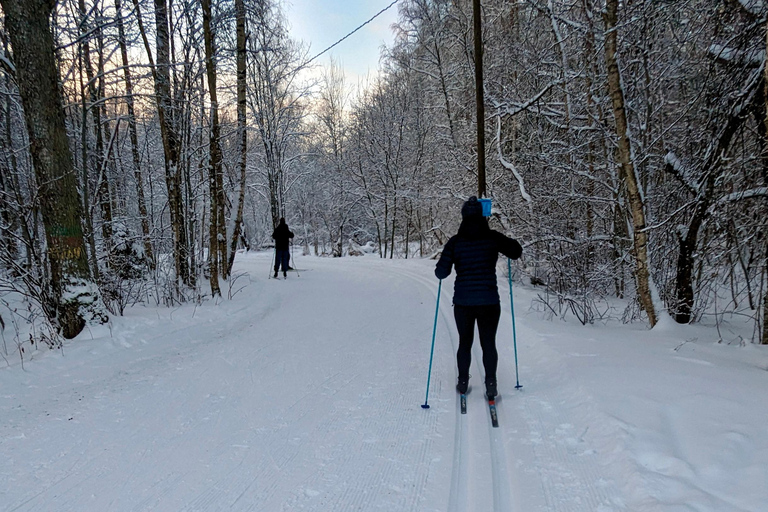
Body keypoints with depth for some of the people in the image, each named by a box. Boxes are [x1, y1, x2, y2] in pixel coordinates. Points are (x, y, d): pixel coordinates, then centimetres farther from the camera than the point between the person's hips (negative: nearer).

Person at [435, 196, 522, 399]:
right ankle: (490, 385, 12)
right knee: (489, 344, 11)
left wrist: (440, 269, 15)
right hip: (489, 302, -1)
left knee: (464, 343, 17)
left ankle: (463, 383, 26)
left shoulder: (455, 242, -5)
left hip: (462, 302, 1)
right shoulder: (492, 238, -5)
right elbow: (516, 252, 2)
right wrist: (504, 243, 20)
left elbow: (441, 272, -7)